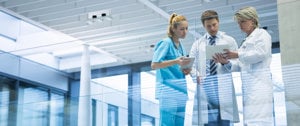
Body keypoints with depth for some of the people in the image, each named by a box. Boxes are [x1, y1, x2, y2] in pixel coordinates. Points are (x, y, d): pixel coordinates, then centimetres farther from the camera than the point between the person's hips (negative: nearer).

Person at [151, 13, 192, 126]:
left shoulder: (181, 46, 16)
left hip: (180, 90, 8)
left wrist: (186, 70, 1)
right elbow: (154, 65, -13)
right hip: (168, 90, -8)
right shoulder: (166, 43, -6)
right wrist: (175, 61, -22)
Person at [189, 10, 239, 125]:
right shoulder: (197, 44, 18)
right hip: (205, 87, 1)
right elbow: (192, 65, 8)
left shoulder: (229, 41, 14)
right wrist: (197, 75, -13)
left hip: (223, 88, -1)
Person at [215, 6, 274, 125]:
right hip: (248, 85, 7)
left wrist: (238, 55, -10)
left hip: (259, 82, -7)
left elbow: (260, 53, -10)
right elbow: (241, 66, 21)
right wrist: (227, 62, 5)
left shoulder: (261, 34, 7)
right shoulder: (246, 41, 27)